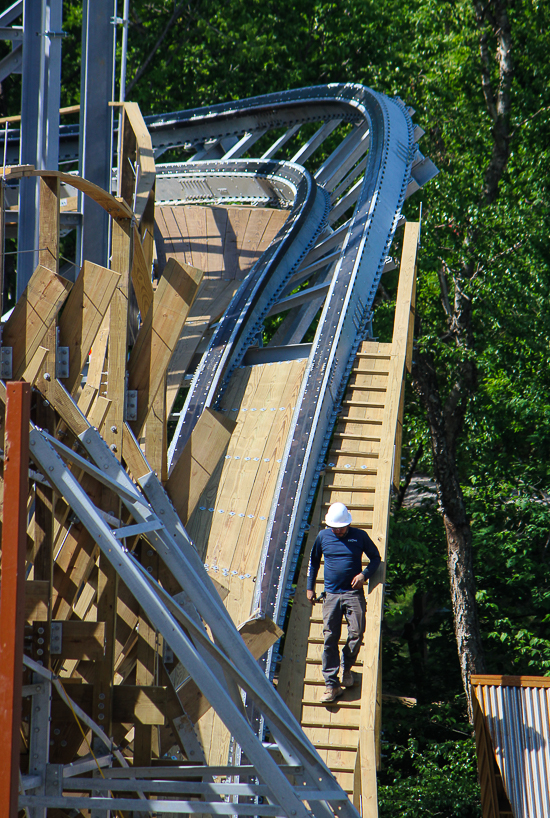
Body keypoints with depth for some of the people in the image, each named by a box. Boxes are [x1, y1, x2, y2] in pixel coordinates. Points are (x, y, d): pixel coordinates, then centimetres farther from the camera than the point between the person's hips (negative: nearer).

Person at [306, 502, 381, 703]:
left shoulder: (360, 536, 0)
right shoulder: (323, 536, 5)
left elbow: (376, 558, 11)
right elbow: (314, 560, 19)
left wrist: (364, 574, -8)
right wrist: (310, 587, 18)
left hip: (354, 593, -1)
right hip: (331, 595, 1)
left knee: (356, 633, -8)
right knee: (330, 638, -4)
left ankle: (346, 668, 22)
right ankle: (332, 685, -3)